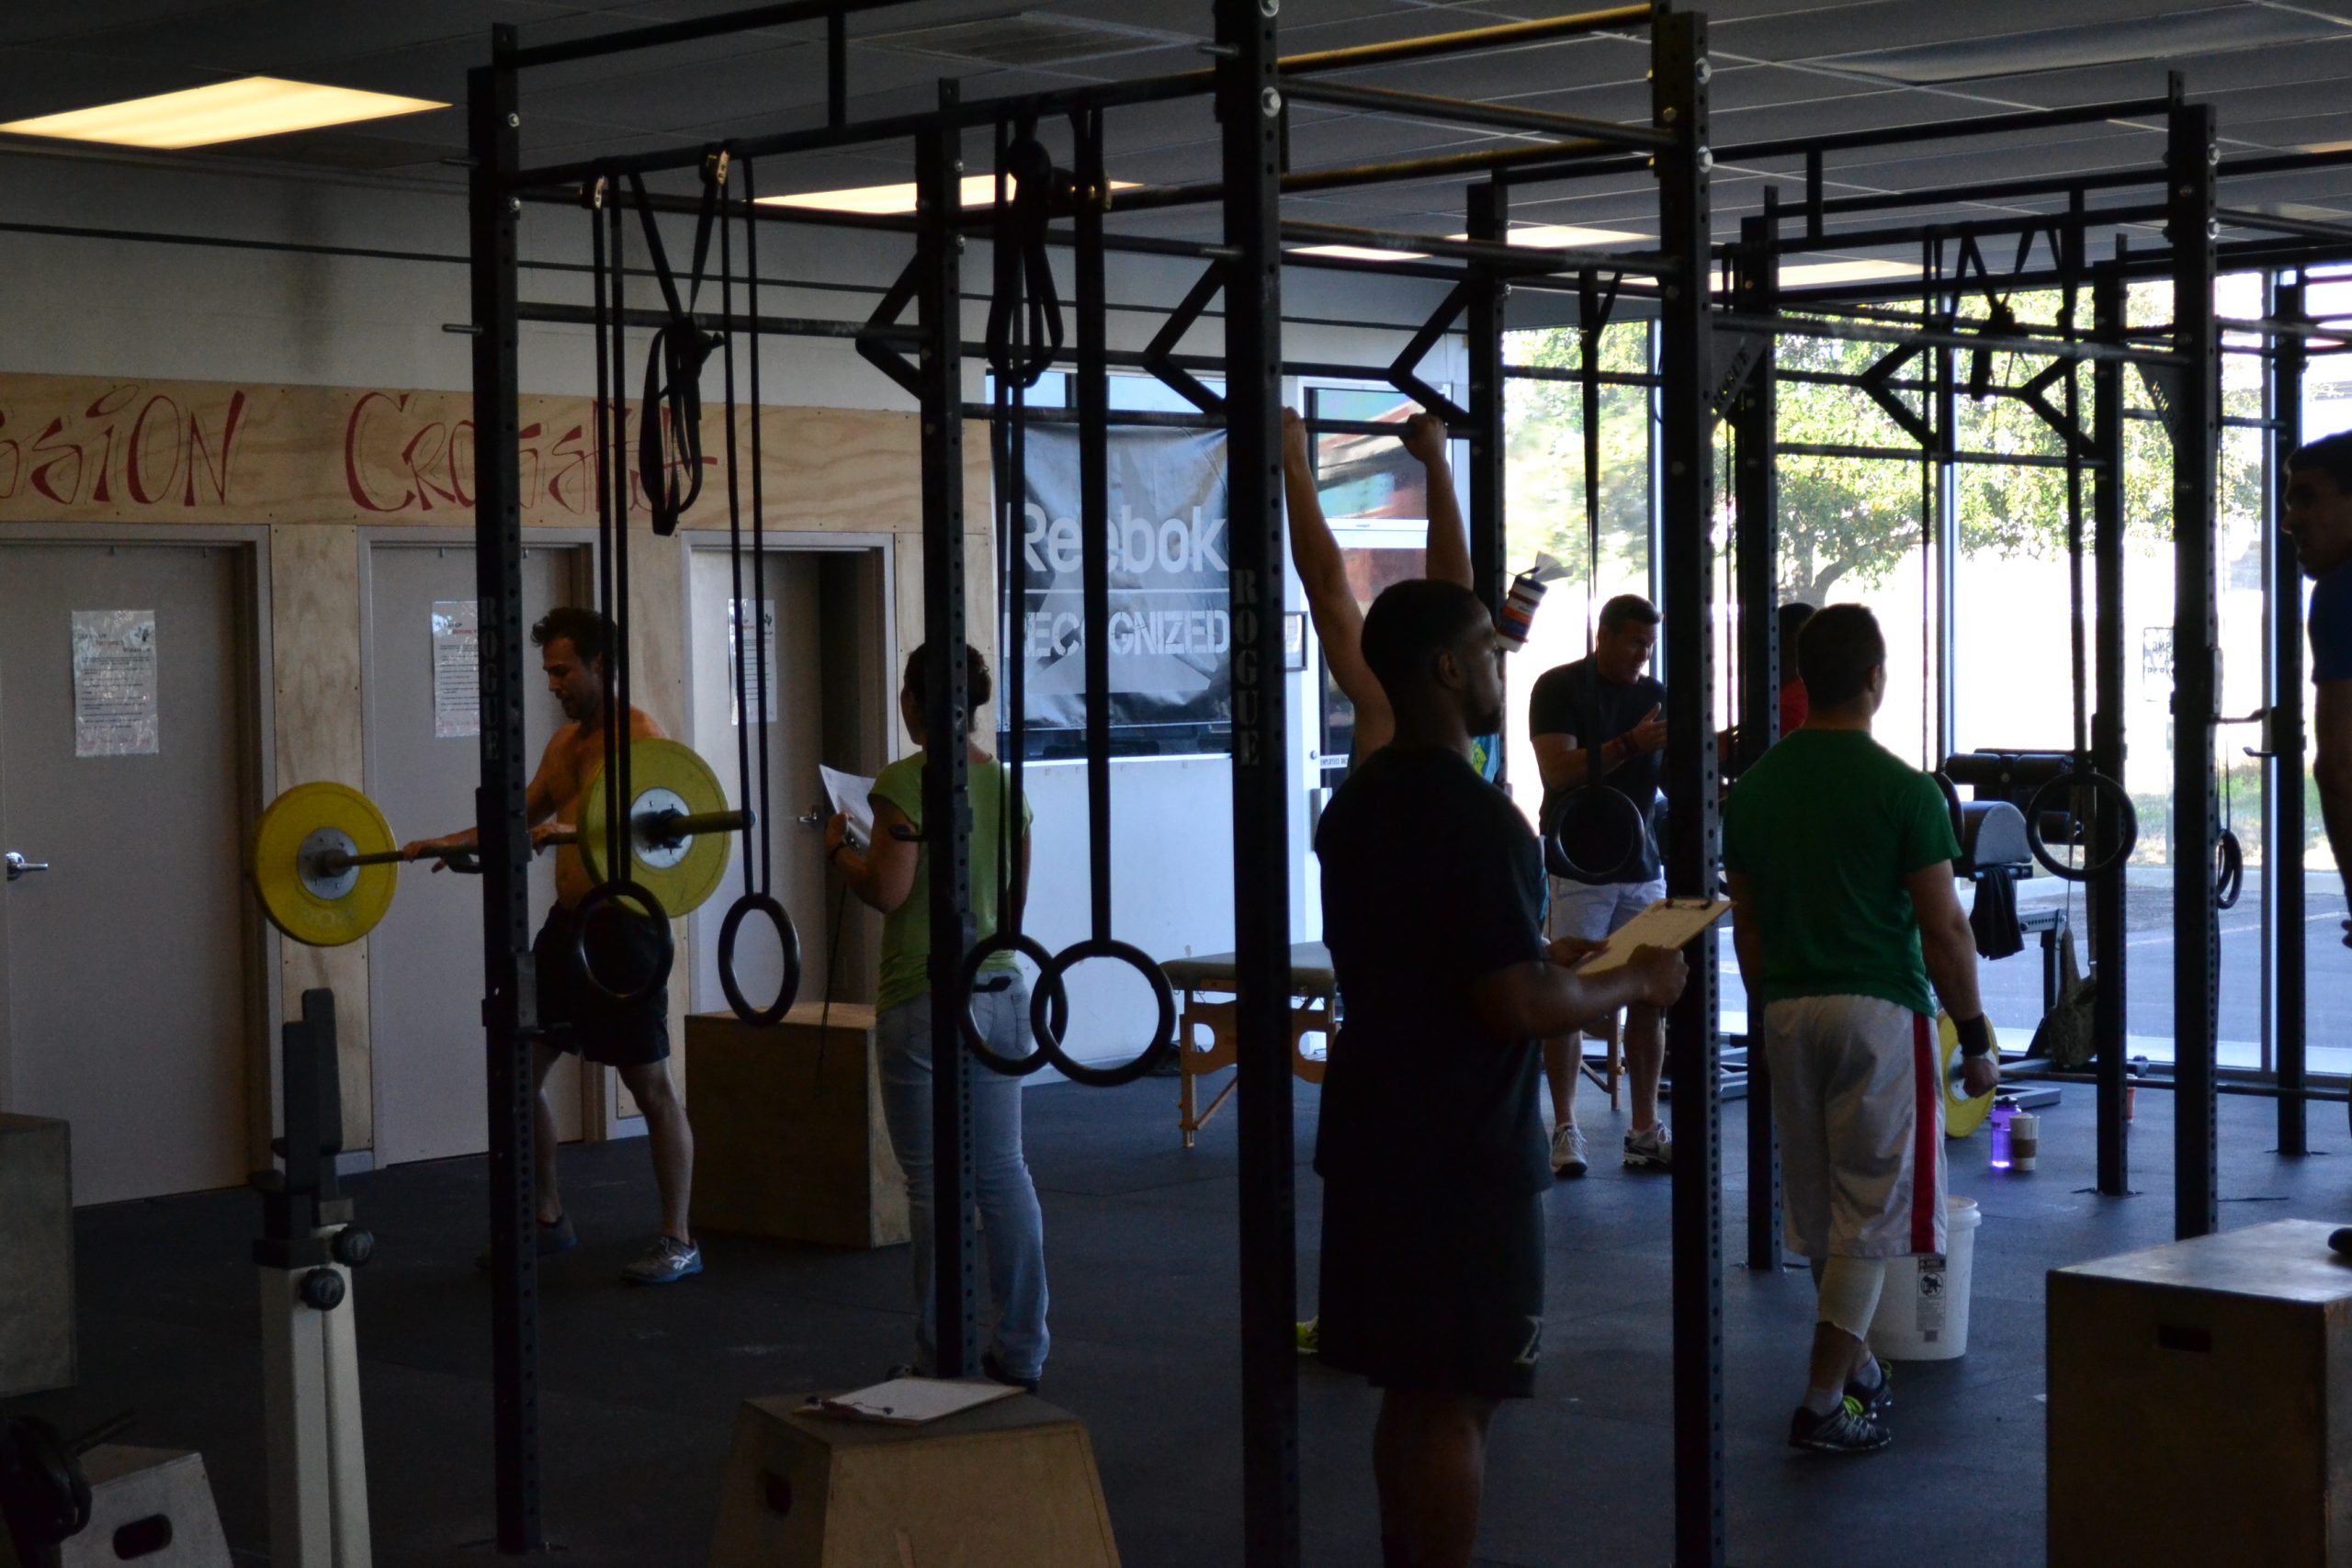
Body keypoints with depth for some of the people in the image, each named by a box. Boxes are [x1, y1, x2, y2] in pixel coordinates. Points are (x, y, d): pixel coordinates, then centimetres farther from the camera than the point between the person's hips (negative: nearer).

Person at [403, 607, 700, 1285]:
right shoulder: (563, 743, 15)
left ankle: (679, 1242, 5)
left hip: (623, 926, -8)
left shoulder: (639, 736, -11)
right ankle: (548, 1218, 23)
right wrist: (450, 842, 9)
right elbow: (522, 816, 24)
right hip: (567, 921, 9)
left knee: (651, 1085, -2)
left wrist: (575, 831, -41)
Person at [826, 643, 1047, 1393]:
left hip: (925, 998, -7)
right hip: (1000, 989, 7)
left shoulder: (906, 781, -12)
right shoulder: (1005, 781, 8)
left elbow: (888, 890, -14)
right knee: (1004, 1173, 12)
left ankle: (942, 1359, 4)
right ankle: (1021, 1352, 17)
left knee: (936, 1184, -1)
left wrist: (839, 849, 3)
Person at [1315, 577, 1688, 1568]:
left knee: (1410, 1390, 17)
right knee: (1455, 1402, -2)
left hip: (1373, 1141, 9)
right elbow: (1518, 1007, -24)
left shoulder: (1356, 804, 10)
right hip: (1462, 1154, -9)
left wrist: (1546, 957, 21)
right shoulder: (1473, 817, -19)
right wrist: (1632, 983, -8)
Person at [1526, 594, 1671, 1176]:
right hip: (1578, 870, -5)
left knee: (1650, 997, 2)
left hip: (1642, 869, 5)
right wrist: (1629, 745, -26)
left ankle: (1645, 1130, 7)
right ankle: (1565, 1129, 4)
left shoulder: (1656, 696, 11)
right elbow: (1558, 770, -16)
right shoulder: (1559, 688, -4)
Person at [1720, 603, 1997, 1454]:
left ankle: (1857, 1367, 31)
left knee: (1818, 1209, 17)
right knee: (1870, 1212, -1)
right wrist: (1976, 1038, -2)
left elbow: (1745, 921, 10)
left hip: (1786, 1010, 6)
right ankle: (1824, 1402, -4)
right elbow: (1943, 927, -10)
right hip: (1878, 1010, -6)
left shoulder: (1755, 786, 5)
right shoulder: (1902, 790, -11)